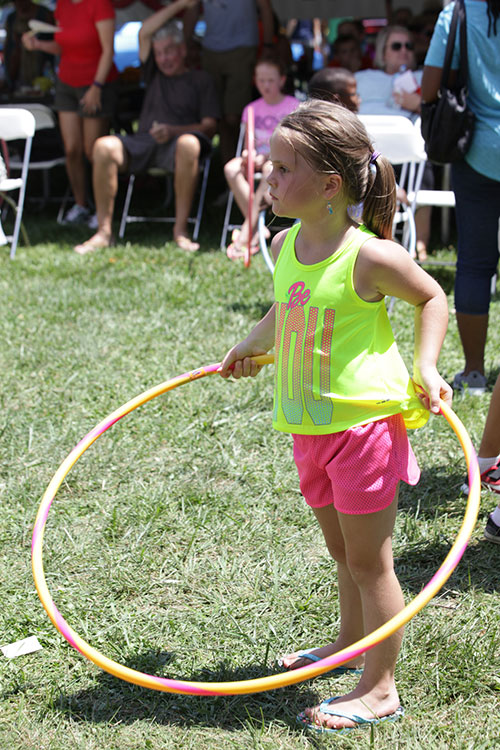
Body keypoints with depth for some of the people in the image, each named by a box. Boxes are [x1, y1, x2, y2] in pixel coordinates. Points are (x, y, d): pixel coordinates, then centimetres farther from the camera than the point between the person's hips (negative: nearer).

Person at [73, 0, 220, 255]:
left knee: (189, 144, -41)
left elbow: (209, 127, 4)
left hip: (175, 143, -3)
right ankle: (104, 231, -26)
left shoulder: (200, 79, 17)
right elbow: (145, 32, 16)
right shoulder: (155, 74, 28)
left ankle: (181, 229, -35)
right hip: (142, 143, 3)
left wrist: (173, 131, -13)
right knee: (104, 146, -28)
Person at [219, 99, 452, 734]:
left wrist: (424, 368, -10)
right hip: (309, 427, 7)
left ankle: (379, 688, 14)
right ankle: (350, 643, 43)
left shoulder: (369, 257, -18)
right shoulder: (285, 246, 2)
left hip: (365, 421, -7)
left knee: (368, 560, 3)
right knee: (342, 551, 23)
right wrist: (248, 347, 34)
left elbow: (431, 299, -2)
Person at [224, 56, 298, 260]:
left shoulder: (292, 106, 0)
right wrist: (247, 154, -18)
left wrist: (266, 157, -23)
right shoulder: (252, 109, 12)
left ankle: (246, 232, -41)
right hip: (257, 158, 5)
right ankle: (257, 230, -31)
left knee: (271, 168, -40)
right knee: (231, 168, -28)